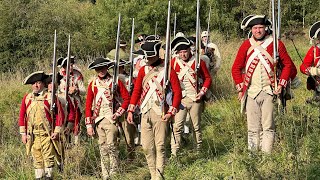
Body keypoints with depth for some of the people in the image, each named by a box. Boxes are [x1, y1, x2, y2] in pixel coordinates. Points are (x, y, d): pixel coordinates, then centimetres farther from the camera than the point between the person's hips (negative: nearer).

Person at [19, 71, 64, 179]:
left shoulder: (50, 97, -1)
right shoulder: (27, 98, 9)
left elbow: (60, 115, -1)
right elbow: (22, 116, 11)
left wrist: (56, 132, -7)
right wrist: (23, 133, 5)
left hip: (47, 134, -3)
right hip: (33, 135, 3)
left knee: (48, 157, -2)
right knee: (36, 158, 7)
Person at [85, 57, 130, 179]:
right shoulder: (93, 84, 9)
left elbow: (127, 98, 1)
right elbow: (88, 105, 9)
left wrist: (118, 113, -8)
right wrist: (89, 124, 2)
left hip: (111, 118, -4)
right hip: (98, 119, 4)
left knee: (111, 145, -12)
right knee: (102, 147, 6)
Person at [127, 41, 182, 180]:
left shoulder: (167, 70, -4)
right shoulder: (143, 70, 10)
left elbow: (177, 92, -5)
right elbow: (136, 90, 13)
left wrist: (171, 112, -10)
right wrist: (130, 110, 6)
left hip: (160, 114, -5)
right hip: (145, 113, 5)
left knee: (160, 146, -6)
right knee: (146, 146, 5)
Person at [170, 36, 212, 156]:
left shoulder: (198, 62, -1)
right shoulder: (174, 62, 1)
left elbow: (207, 78, 7)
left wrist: (202, 92, -5)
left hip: (195, 99, 0)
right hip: (180, 99, 0)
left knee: (196, 126, 10)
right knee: (177, 126, -9)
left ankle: (199, 150, 23)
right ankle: (174, 153, -9)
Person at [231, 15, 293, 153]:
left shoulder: (276, 44, 3)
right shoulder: (246, 45, 7)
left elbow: (288, 64, 9)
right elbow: (236, 68, 14)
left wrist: (281, 85, -1)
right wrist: (240, 88, 5)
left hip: (269, 91, -2)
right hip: (251, 93, 2)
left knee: (268, 127, -6)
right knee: (253, 129, 4)